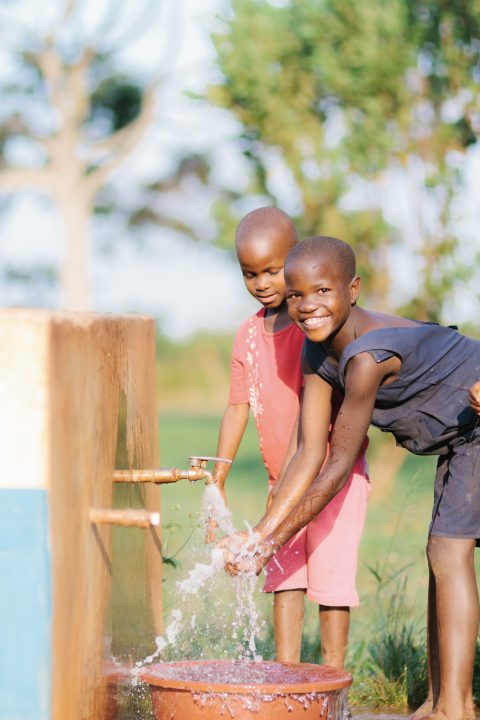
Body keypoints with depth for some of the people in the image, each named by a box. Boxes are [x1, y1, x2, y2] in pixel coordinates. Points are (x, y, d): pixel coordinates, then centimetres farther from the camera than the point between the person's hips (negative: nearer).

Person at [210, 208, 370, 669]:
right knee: (284, 577, 5)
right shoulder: (249, 336, 7)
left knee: (329, 575, -5)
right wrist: (217, 481, 9)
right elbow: (238, 408, 12)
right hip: (282, 479, 5)